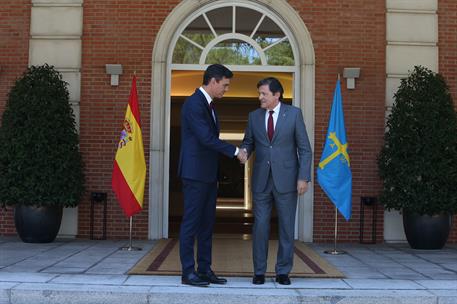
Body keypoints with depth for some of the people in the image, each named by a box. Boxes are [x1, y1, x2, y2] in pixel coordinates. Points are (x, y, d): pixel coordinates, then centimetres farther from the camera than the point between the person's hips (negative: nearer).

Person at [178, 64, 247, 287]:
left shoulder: (209, 105, 16)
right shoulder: (194, 103, -14)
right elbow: (206, 138, -21)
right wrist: (235, 151, -15)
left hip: (208, 174, 9)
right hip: (195, 174, -9)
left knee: (206, 224, 11)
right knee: (191, 223, -3)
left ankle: (205, 270, 17)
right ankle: (188, 272, 4)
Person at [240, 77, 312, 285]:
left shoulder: (294, 114, -1)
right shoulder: (254, 116, 8)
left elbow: (304, 149, -1)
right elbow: (248, 141, 14)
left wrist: (303, 177, -9)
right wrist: (244, 151, -10)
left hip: (286, 180, -2)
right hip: (261, 180, 2)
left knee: (286, 227, 4)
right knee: (260, 226, 2)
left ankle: (283, 272, 16)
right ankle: (259, 271, 13)